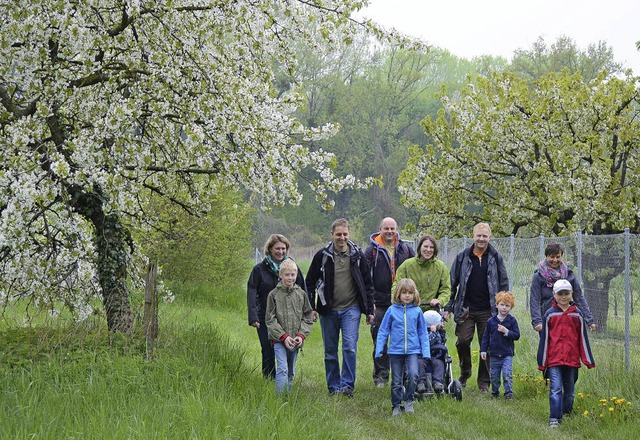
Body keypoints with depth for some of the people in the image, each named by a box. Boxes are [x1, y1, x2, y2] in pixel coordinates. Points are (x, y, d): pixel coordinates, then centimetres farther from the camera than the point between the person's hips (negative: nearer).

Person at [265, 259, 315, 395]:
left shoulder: (301, 294, 5)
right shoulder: (273, 294, -3)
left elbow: (308, 317, 8)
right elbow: (270, 319, -4)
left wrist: (302, 335, -6)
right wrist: (284, 336, -12)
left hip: (295, 340, 3)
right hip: (279, 339, -3)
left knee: (291, 372, 11)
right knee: (282, 369, -15)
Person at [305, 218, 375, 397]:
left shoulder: (357, 255, 3)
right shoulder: (322, 256, 0)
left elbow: (368, 285, 10)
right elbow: (310, 283, 7)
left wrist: (370, 310, 7)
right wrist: (311, 309, 1)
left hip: (351, 310, -1)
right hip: (328, 310, 1)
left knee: (350, 347, -14)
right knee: (330, 352, 7)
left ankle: (347, 385, -9)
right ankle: (333, 387, 16)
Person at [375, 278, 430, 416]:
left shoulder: (417, 311, 0)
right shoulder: (392, 310, -2)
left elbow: (422, 333, 8)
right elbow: (383, 331, 3)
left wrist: (425, 352, 4)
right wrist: (378, 350, 0)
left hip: (413, 350, 0)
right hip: (395, 351, 0)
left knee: (413, 374, -20)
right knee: (396, 381, 6)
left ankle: (409, 401, 0)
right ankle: (396, 406, 21)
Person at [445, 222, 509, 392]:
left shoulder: (496, 258, 5)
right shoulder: (462, 257, 4)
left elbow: (504, 284, 9)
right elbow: (453, 282, 8)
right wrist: (448, 306, 4)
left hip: (487, 311, 0)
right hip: (466, 309, 0)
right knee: (463, 341, -7)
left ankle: (484, 382, 13)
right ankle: (464, 374, 17)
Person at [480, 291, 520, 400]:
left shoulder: (512, 321, -1)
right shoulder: (491, 321, 3)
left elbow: (517, 335, -5)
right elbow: (486, 337, 7)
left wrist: (506, 331, -19)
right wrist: (483, 350, 1)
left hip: (507, 354, -2)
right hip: (494, 354, 2)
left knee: (507, 374, -11)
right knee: (494, 375, 10)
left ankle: (509, 393, -2)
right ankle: (495, 392, 27)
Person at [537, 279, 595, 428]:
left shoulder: (577, 314, 6)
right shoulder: (549, 314, 1)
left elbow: (583, 338, 10)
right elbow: (544, 339, 4)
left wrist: (589, 360, 9)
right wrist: (542, 362, 2)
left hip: (572, 359, 2)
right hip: (554, 359, -2)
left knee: (570, 390, 11)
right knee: (555, 389, -11)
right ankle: (554, 419, -12)